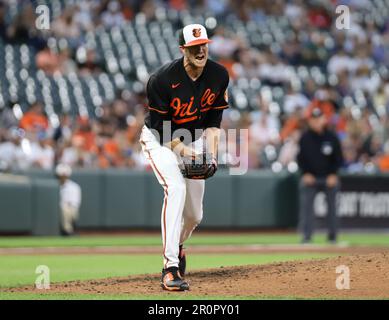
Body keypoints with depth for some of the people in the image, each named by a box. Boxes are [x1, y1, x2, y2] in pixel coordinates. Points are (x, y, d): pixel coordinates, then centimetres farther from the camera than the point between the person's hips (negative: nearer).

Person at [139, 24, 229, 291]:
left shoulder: (219, 76, -13)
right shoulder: (163, 80, -28)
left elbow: (213, 120, -3)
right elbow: (160, 126, -20)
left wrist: (211, 154, -15)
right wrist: (184, 152, -28)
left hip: (194, 139, 5)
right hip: (160, 140, -5)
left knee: (194, 214, 6)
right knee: (176, 188, -30)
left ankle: (177, 244, 43)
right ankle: (170, 267, -32)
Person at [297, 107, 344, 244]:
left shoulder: (331, 137, -2)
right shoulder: (305, 138, -1)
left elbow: (338, 158, 4)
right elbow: (301, 158, 6)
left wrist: (333, 175, -6)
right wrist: (306, 174, -5)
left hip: (329, 178, 0)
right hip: (310, 177, 0)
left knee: (332, 206, 3)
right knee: (306, 205, -10)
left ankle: (332, 236, 14)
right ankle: (306, 236, -8)